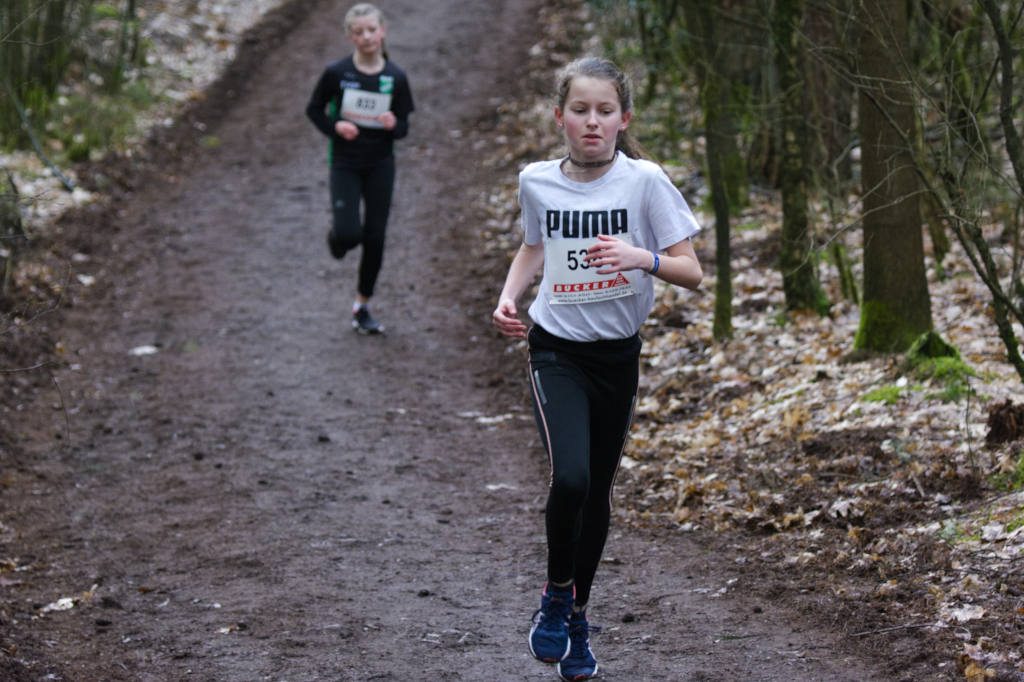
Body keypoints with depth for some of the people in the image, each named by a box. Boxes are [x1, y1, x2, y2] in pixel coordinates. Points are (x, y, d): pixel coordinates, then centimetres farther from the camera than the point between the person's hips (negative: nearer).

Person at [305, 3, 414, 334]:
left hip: (380, 165, 2)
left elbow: (404, 128, 1)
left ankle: (362, 307, 20)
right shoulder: (337, 73, -9)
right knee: (349, 234, -17)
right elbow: (314, 109, 4)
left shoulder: (395, 77, -4)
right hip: (345, 165, -2)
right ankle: (335, 235, 22)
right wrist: (335, 127, -14)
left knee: (375, 239, 4)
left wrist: (393, 125, -22)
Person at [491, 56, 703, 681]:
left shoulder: (644, 180, -10)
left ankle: (578, 618, 28)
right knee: (570, 477, -22)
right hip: (557, 351, -1)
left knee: (598, 491, 9)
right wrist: (509, 296, 1)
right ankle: (556, 595, 2)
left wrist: (641, 258, -28)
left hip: (619, 354, 1)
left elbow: (692, 273, -10)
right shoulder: (537, 182, -4)